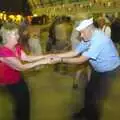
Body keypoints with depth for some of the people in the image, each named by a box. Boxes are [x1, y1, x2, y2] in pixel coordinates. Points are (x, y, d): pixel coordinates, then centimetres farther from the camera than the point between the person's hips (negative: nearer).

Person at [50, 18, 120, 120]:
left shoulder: (99, 40, -36)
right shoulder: (87, 39, -8)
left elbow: (81, 60, -35)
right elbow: (75, 52, -5)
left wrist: (61, 60, -31)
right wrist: (57, 55, -15)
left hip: (109, 71, -8)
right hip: (98, 69, 8)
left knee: (97, 97, 2)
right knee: (88, 90, 17)